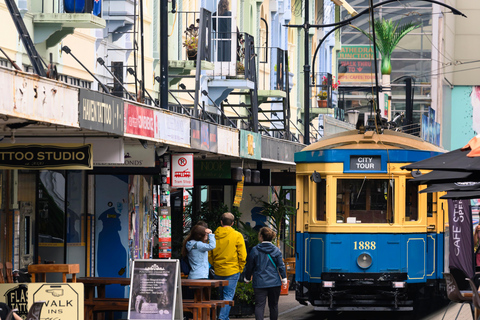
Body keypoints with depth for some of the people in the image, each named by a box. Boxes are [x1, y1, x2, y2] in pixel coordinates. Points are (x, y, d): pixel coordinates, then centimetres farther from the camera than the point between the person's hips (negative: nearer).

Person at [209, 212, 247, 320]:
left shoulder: (214, 236, 2)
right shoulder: (237, 236, -7)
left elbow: (209, 255, 7)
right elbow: (242, 256, -7)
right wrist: (240, 269, 6)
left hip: (218, 271, 4)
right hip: (232, 271, -3)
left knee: (222, 296, 16)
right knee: (228, 296, -3)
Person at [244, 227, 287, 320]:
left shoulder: (255, 250, -4)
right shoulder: (276, 250, 0)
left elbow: (249, 266, 3)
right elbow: (281, 266, 1)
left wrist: (247, 278, 18)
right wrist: (284, 279, 10)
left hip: (260, 283, -2)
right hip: (274, 282, 2)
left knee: (259, 305, -4)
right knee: (273, 305, 12)